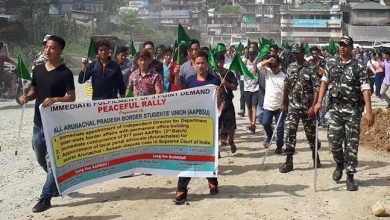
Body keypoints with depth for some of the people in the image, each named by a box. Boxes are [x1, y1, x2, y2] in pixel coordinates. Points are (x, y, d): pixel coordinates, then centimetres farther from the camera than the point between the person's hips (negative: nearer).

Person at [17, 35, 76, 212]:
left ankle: (45, 197, 5)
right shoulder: (38, 70, 9)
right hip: (38, 122, 7)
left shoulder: (65, 73, -10)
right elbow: (34, 91, 17)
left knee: (52, 161, -3)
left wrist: (55, 100, -32)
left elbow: (71, 97, -14)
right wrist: (27, 97, -5)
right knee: (41, 159, 18)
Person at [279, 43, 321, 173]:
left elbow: (317, 89, -14)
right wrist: (284, 103, 14)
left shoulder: (311, 69, -9)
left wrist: (313, 106, -21)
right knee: (289, 132, -6)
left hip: (307, 107, -3)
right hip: (292, 106, 3)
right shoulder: (290, 68, 6)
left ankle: (315, 158, 31)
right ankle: (289, 162, -3)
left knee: (311, 133, 10)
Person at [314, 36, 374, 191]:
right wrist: (319, 102, 7)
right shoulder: (331, 63, 5)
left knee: (352, 143, 0)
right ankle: (339, 164, 27)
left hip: (353, 110, -3)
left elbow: (365, 89, -12)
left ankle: (350, 176, 8)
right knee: (333, 138, -3)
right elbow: (324, 81, 14)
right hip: (336, 108, 3)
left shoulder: (359, 66, -7)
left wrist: (368, 111, -19)